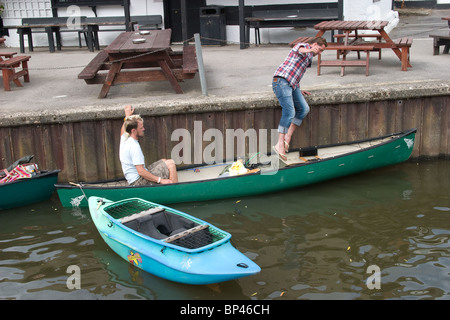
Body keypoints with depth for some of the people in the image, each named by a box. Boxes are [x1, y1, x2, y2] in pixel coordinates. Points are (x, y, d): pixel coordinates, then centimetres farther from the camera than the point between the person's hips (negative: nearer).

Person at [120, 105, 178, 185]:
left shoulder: (124, 139, 6)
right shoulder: (134, 146, -23)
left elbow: (123, 130, 35)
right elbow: (141, 172, -28)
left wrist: (127, 115, 46)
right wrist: (160, 180, -25)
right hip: (139, 182, -10)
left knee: (163, 161, 21)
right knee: (170, 163, -13)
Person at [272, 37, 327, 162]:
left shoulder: (308, 57, 31)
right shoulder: (303, 46, 4)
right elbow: (299, 50, -23)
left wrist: (299, 90, 29)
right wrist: (310, 51, -44)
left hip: (292, 85, 9)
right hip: (281, 81, -9)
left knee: (304, 109, -6)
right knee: (289, 112, -19)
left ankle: (287, 138, -7)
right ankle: (280, 145, -21)